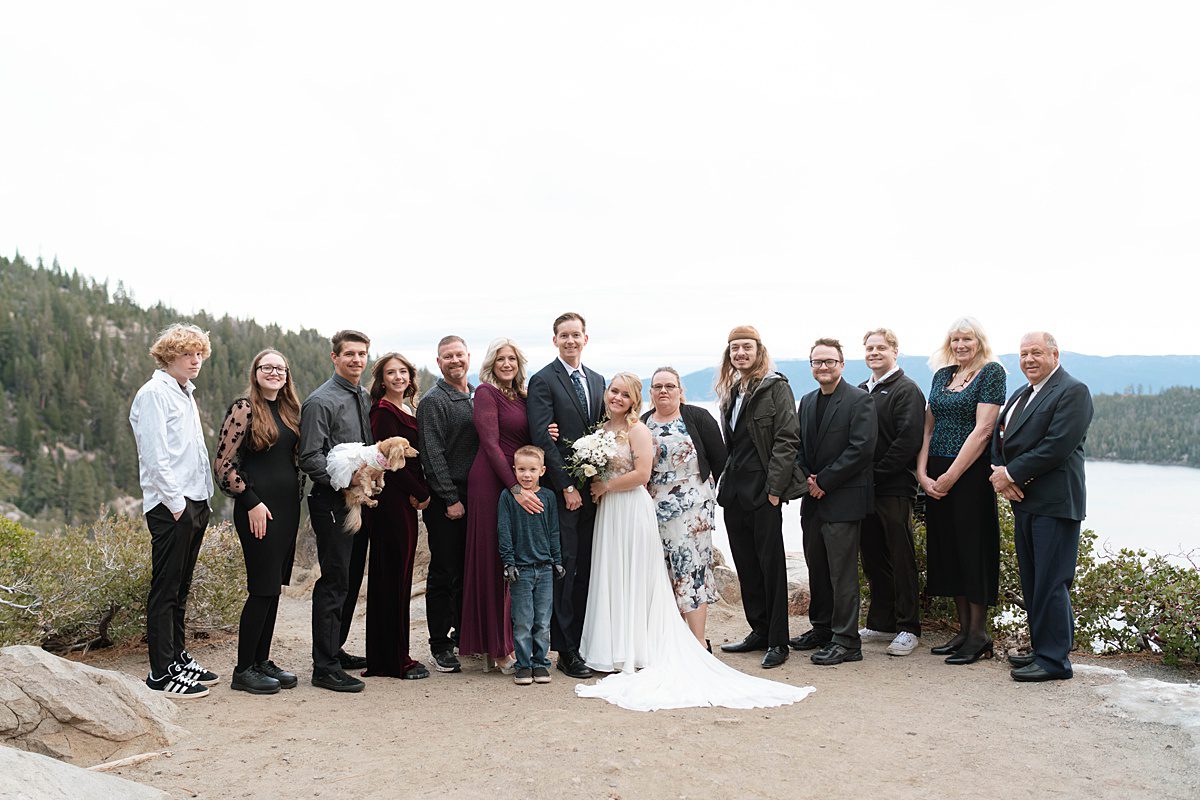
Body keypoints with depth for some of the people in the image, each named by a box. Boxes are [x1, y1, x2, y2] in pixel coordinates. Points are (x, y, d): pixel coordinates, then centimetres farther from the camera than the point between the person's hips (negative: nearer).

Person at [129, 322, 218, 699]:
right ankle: (161, 672, 2)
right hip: (171, 506, -9)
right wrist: (176, 503, -16)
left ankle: (177, 657, 23)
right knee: (165, 589, -3)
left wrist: (202, 499, 15)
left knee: (180, 587, 15)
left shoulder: (186, 393, 19)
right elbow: (155, 455, -16)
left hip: (195, 502, 9)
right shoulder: (154, 393, -9)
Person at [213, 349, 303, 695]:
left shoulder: (289, 410, 14)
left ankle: (262, 660, 20)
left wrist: (297, 493, 11)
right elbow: (224, 462, -11)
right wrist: (251, 501, -14)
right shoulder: (243, 409, -7)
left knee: (274, 586, 11)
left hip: (287, 506, 7)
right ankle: (243, 670, 5)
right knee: (263, 587, -6)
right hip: (258, 508, -7)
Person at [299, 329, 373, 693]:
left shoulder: (366, 399, 14)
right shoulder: (321, 401, -10)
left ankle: (335, 649, 28)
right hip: (333, 503, -8)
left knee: (351, 580, 15)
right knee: (335, 582, -7)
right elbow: (310, 458, -15)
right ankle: (325, 667, -1)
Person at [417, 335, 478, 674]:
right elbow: (433, 455, -12)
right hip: (447, 500, -6)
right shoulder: (433, 401, -7)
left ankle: (463, 633, 26)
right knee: (444, 573, 1)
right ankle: (440, 644, 10)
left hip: (475, 497, 6)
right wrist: (451, 499, -15)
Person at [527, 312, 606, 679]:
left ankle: (586, 642, 16)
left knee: (586, 569, 8)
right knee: (564, 568, -3)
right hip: (560, 489, -6)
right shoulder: (543, 381, -4)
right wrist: (567, 486, -14)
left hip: (591, 487, 6)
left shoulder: (597, 380, 16)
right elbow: (543, 438, -11)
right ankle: (566, 651, 5)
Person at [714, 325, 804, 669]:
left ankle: (777, 641, 7)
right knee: (746, 564, 12)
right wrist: (725, 483, 11)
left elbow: (787, 438, -12)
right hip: (735, 490, 7)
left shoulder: (775, 386, -6)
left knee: (771, 563, -1)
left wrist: (774, 488, -17)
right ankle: (759, 631, 23)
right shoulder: (731, 392, 16)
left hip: (763, 490, -7)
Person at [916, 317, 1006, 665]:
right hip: (935, 476, 7)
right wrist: (923, 474, -3)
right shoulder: (942, 374, 13)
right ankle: (963, 630, 20)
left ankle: (979, 635, 9)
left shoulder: (991, 372, -5)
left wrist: (950, 477, -15)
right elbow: (928, 427, 10)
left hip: (970, 473, -6)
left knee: (972, 547, -1)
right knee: (947, 548, 10)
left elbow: (982, 430, -14)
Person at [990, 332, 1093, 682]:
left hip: (1054, 504, -9)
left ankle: (1054, 660, 2)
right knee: (1031, 583, 14)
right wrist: (1000, 474, -4)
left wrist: (1011, 474, -14)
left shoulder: (1073, 391, -8)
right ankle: (1042, 649, 24)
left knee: (1051, 583, -5)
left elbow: (1057, 446, -18)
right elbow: (998, 437, 14)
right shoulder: (1020, 395, 19)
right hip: (1023, 500, 9)